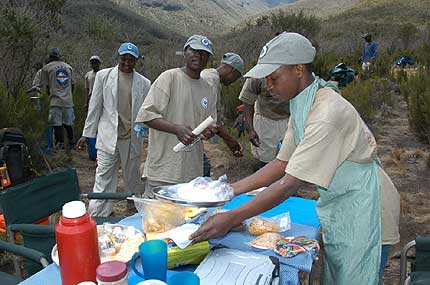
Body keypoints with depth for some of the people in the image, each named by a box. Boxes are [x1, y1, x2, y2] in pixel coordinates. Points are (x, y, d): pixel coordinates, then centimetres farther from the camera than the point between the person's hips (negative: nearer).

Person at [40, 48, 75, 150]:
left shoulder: (46, 67, 2)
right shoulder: (68, 67, 14)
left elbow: (46, 85, 3)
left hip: (55, 101, -4)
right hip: (68, 100, 4)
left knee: (57, 124, -1)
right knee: (68, 123, 15)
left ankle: (60, 143, -3)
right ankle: (72, 142, 23)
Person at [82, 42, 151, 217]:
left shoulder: (144, 83, 4)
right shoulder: (103, 76, 3)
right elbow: (94, 107, 5)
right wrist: (87, 134, 5)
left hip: (132, 139, 2)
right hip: (108, 138, -1)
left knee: (133, 181, 13)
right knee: (103, 182, -3)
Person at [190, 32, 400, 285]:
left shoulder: (327, 112, -29)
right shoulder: (302, 106, 0)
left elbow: (291, 184, -31)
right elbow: (283, 163, 4)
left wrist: (232, 219, -32)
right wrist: (231, 190, -3)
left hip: (360, 206, -8)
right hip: (336, 202, 9)